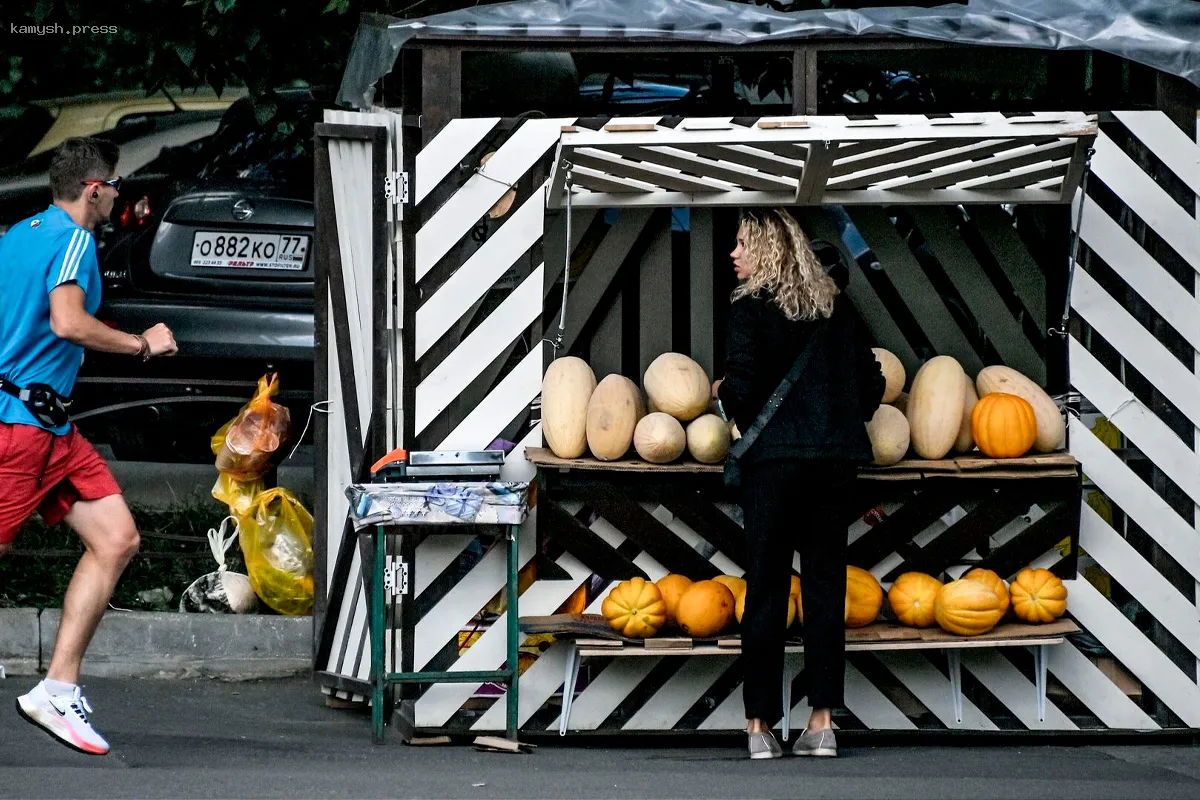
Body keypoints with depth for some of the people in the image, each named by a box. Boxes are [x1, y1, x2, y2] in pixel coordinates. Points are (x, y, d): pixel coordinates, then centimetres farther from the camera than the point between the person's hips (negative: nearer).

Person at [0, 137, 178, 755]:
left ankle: (58, 689, 0)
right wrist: (143, 344, -15)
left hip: (50, 427, 10)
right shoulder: (74, 240, -12)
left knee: (116, 540, 3)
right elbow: (68, 322, -26)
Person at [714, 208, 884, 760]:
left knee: (766, 587, 1)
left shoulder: (750, 308, -6)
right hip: (837, 459, 4)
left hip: (775, 458, -4)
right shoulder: (834, 305, 9)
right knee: (826, 585, 7)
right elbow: (871, 381, 11)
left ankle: (760, 724, 0)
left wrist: (722, 392, 7)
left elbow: (742, 388, -14)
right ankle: (822, 721, 5)